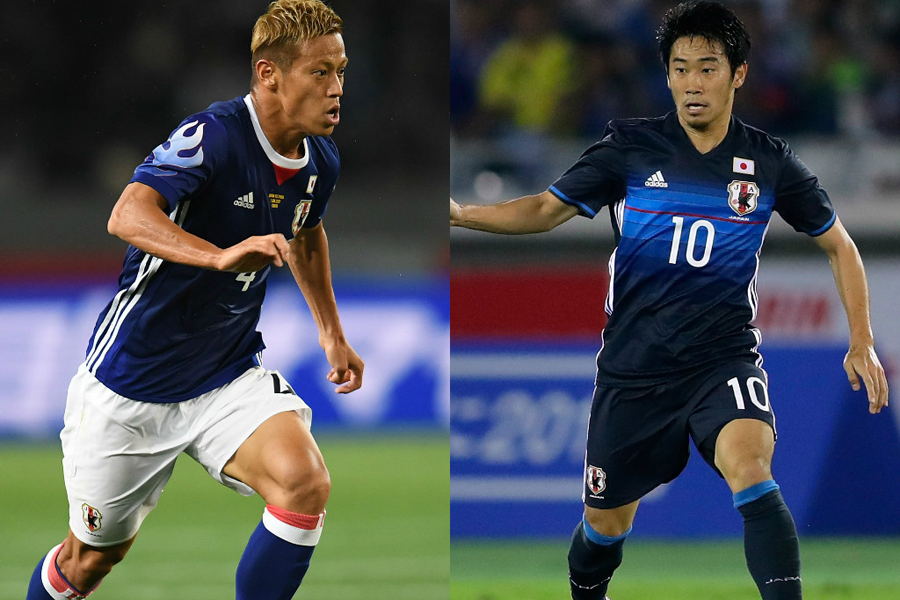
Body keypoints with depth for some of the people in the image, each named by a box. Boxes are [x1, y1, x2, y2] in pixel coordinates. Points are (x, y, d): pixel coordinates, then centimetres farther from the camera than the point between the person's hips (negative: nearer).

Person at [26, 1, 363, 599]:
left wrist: (332, 333, 26)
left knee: (305, 483, -24)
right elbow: (128, 216, -42)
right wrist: (222, 256, -56)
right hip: (133, 384, -5)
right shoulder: (213, 135, -24)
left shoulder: (320, 162, -2)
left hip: (230, 375, 5)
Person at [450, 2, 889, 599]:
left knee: (750, 471, -30)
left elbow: (839, 244, 11)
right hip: (634, 366, 1)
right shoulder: (629, 147, -1)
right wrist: (460, 213, -17)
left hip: (727, 355, -1)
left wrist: (862, 342, 4)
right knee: (606, 522, 12)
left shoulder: (769, 162, 1)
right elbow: (546, 209, -1)